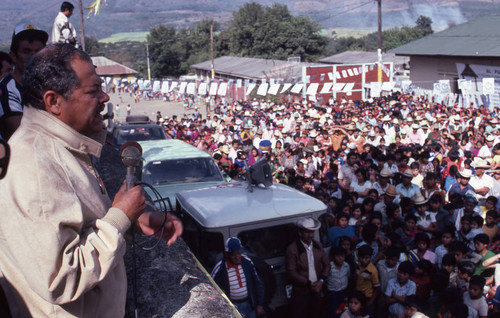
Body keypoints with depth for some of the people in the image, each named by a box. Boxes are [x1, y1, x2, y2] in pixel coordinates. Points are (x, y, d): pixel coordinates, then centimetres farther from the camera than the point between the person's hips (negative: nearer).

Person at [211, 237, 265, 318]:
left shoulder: (247, 261, -7)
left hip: (249, 303, 3)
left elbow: (257, 283, 2)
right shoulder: (220, 268, -17)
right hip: (233, 306, -3)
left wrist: (260, 304, 1)